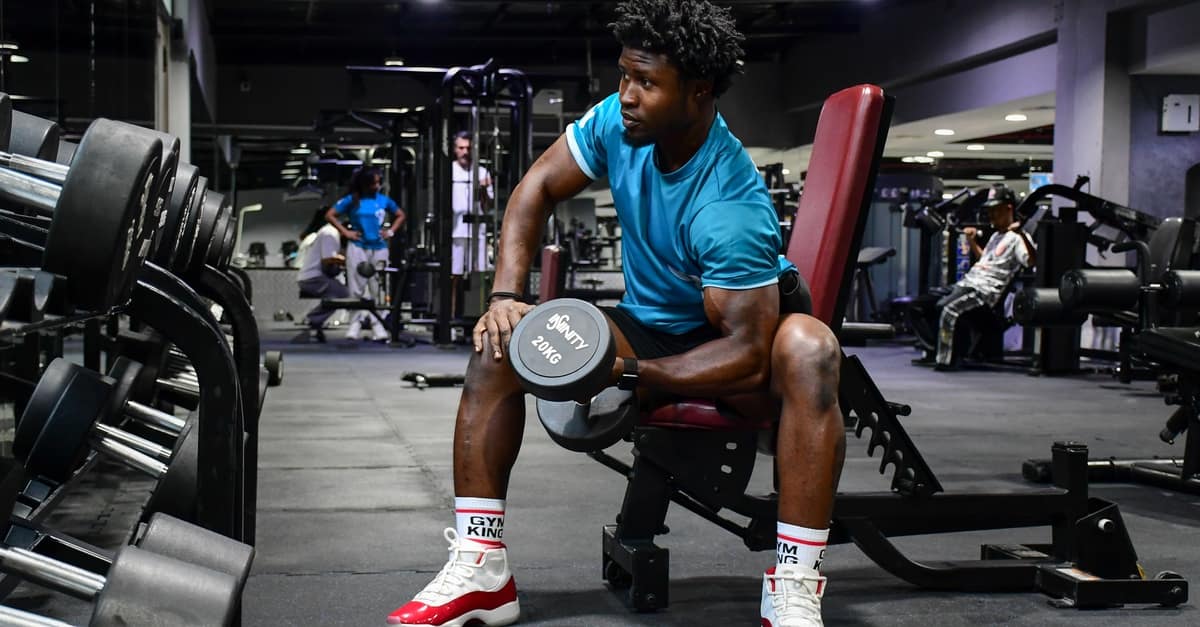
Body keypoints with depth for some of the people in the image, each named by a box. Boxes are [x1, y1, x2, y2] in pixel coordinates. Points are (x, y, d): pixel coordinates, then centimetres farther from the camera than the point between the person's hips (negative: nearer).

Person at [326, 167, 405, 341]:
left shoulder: (383, 200, 8)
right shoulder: (352, 200, 0)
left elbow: (400, 215, 22)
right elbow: (330, 215, 2)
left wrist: (391, 231, 9)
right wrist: (345, 232, -3)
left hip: (379, 248, 2)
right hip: (358, 247, -2)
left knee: (377, 288, 3)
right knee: (357, 288, -1)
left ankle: (378, 326, 6)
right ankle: (356, 323, 5)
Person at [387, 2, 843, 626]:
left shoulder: (732, 207, -32)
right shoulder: (617, 121, -14)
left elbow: (749, 351, -32)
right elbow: (537, 188, -2)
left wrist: (627, 374, -33)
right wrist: (506, 297, -15)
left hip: (733, 351, -6)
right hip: (649, 327, 6)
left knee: (808, 347, -39)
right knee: (500, 343, -12)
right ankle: (480, 572, -11)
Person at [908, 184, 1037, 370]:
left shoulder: (1016, 238, -4)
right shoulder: (996, 236, 26)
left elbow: (1032, 261, -22)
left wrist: (1022, 234, -33)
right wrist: (972, 241, 34)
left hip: (985, 291, -10)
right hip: (965, 283, 10)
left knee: (948, 309, -36)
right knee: (918, 307, -2)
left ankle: (946, 360, -25)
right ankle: (938, 350, -7)